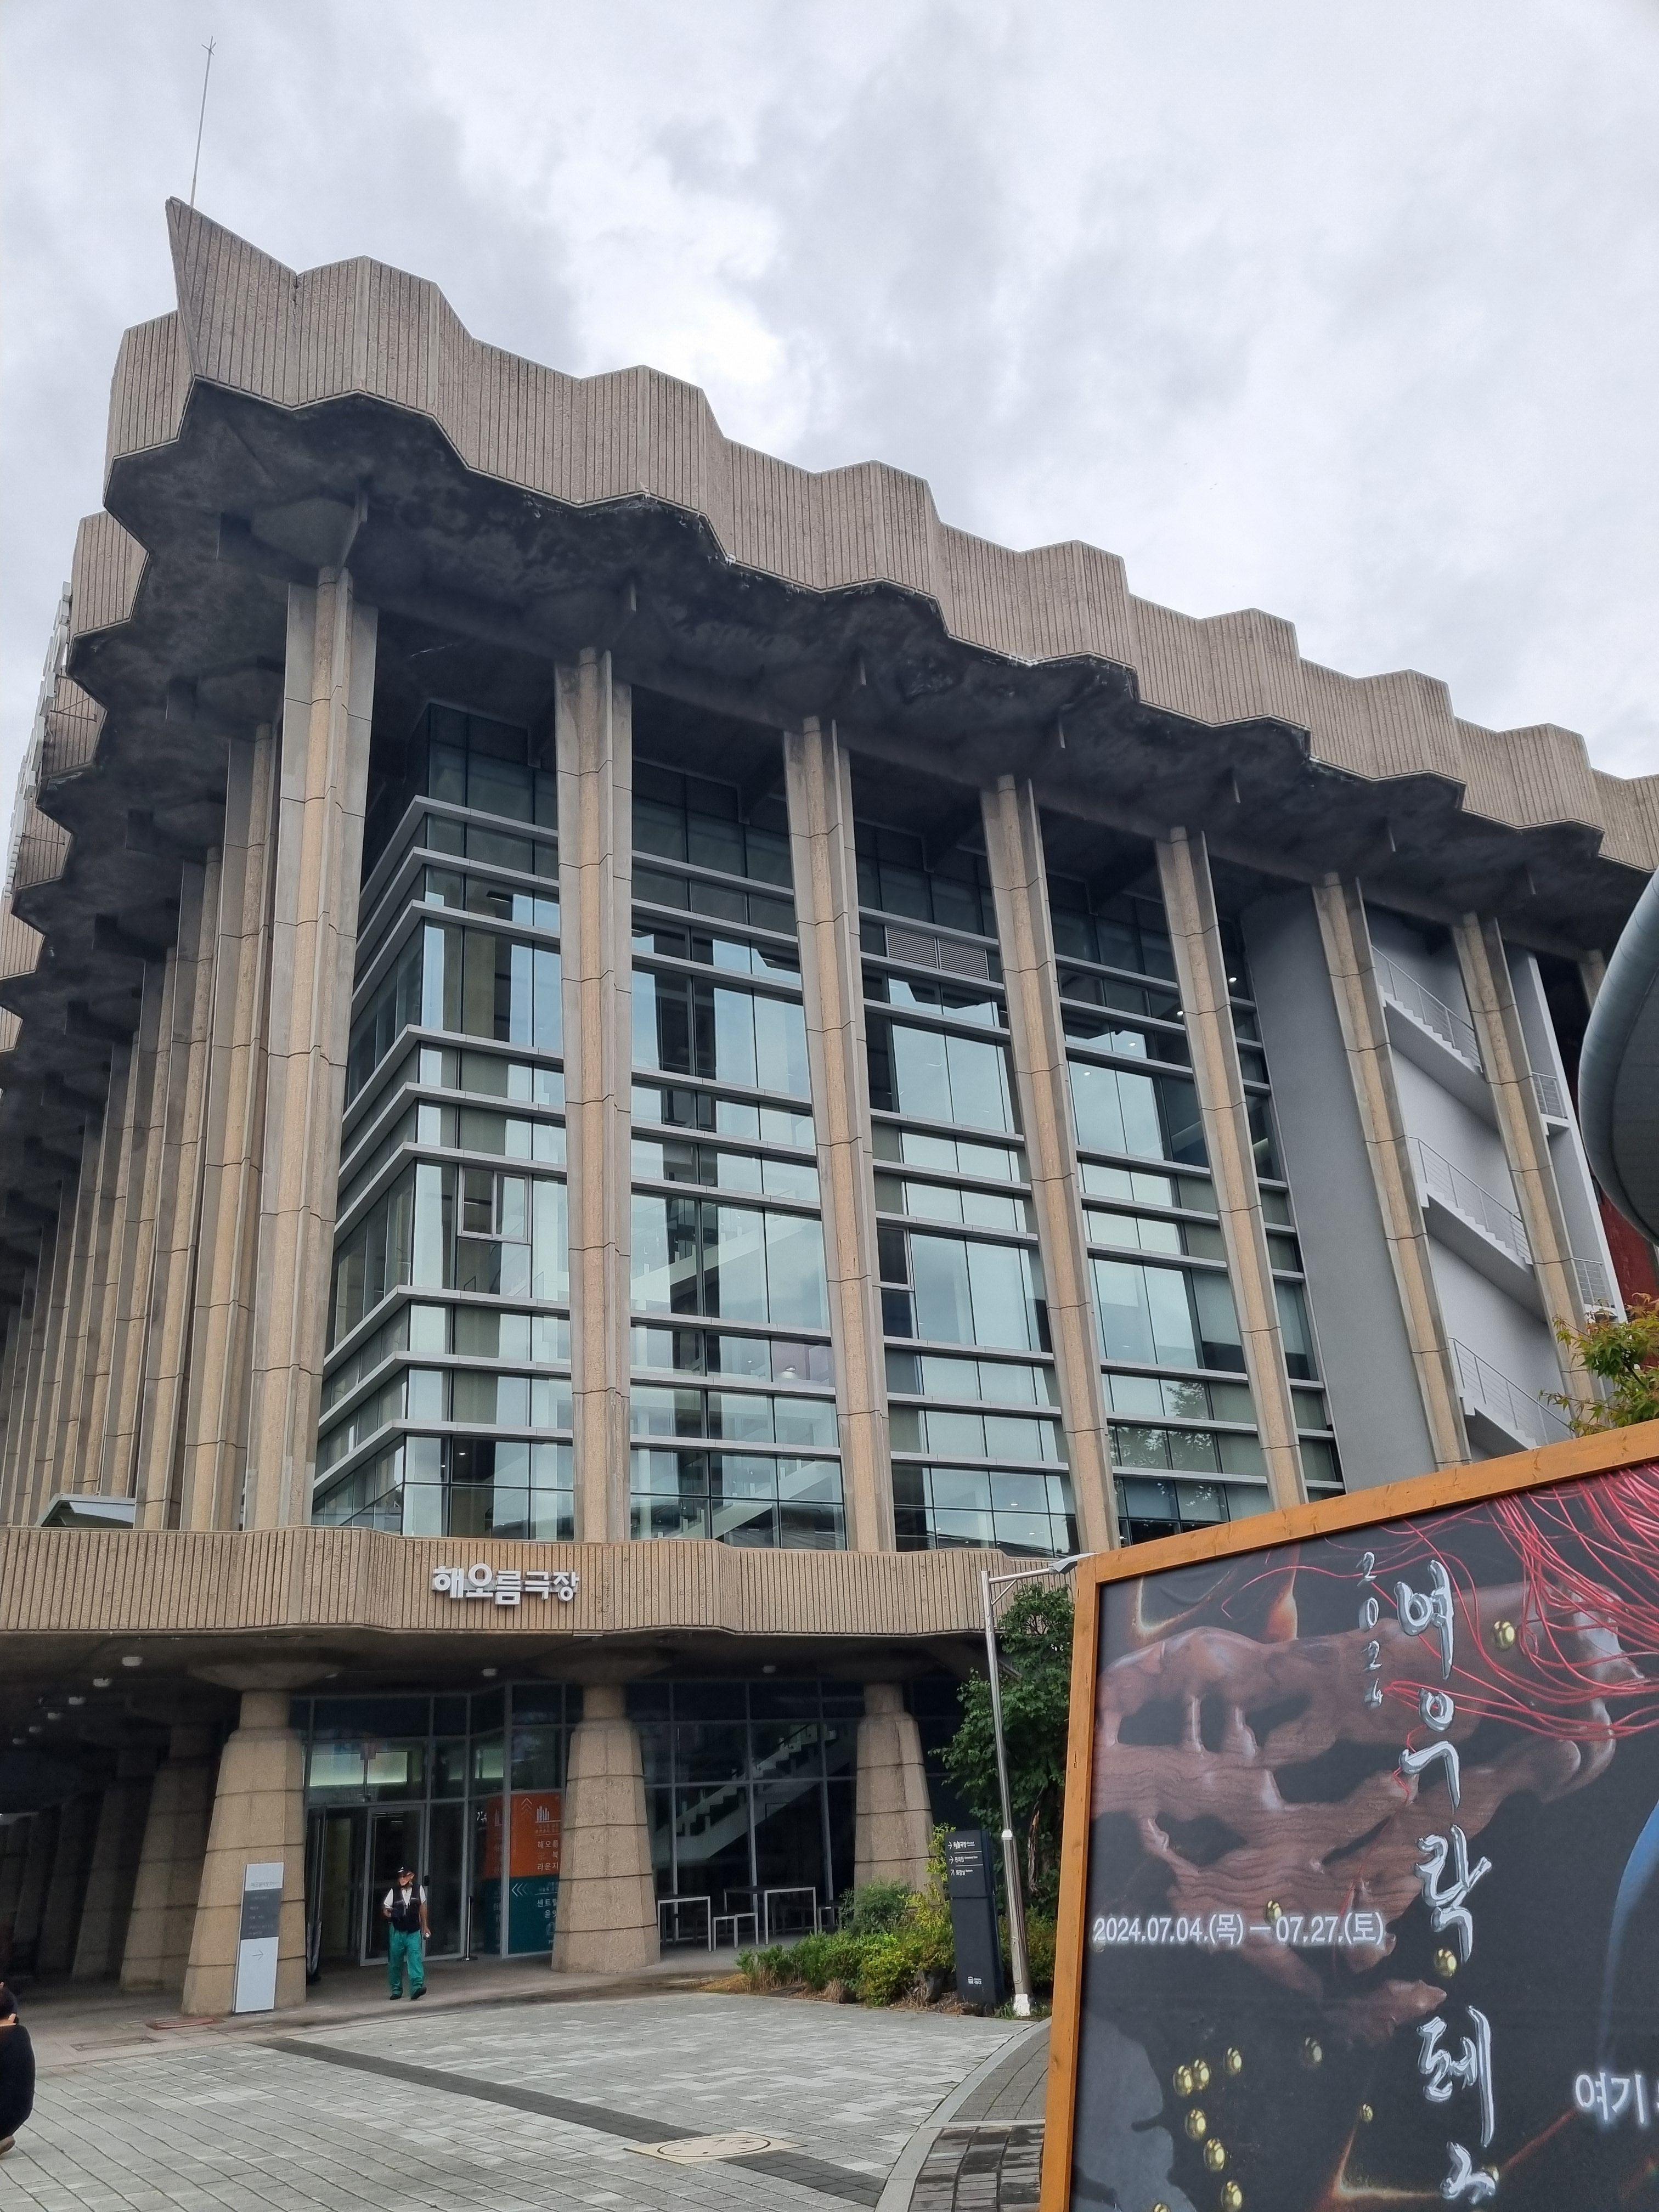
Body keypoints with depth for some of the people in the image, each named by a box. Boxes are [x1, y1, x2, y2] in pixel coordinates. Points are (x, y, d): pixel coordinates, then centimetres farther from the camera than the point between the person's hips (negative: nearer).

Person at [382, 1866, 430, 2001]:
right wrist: (388, 1914, -20)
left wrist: (425, 1926, 17)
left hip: (414, 1932, -1)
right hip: (397, 1932, 1)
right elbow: (385, 1909, 4)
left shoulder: (419, 1889, 0)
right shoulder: (394, 1891, -3)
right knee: (395, 1962, 6)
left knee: (415, 1957, -14)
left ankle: (417, 1987, -19)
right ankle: (396, 1989, 21)